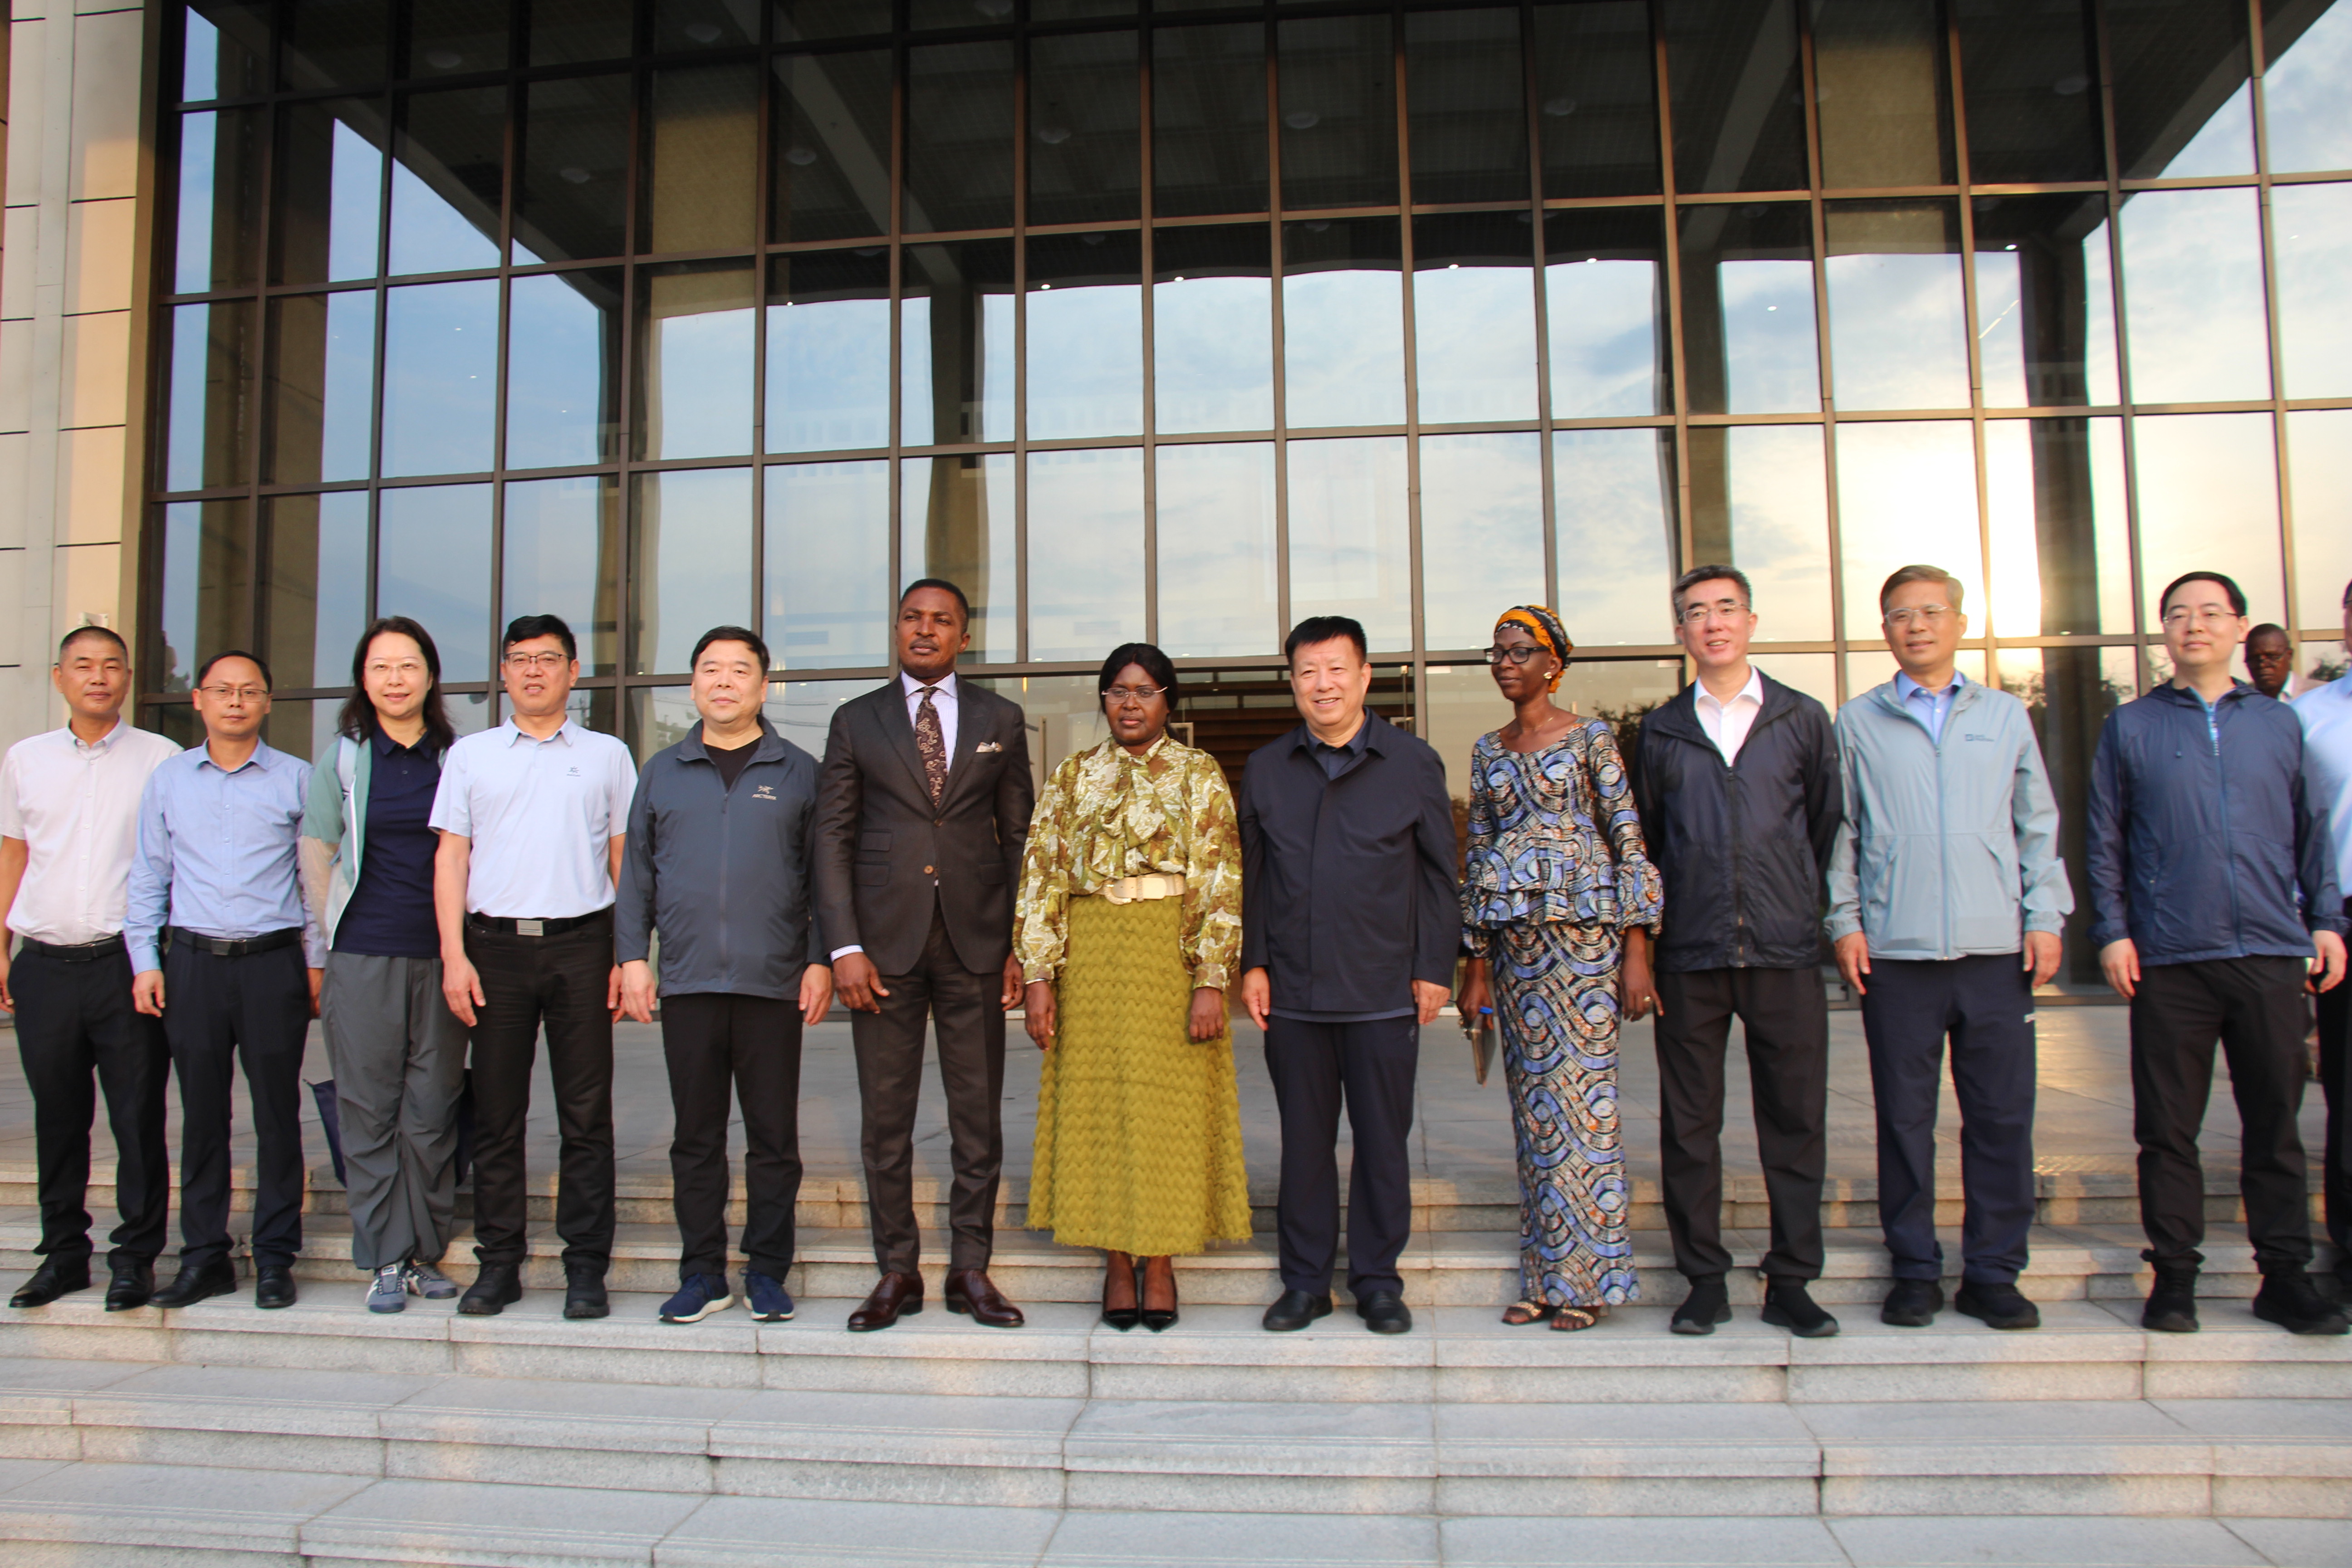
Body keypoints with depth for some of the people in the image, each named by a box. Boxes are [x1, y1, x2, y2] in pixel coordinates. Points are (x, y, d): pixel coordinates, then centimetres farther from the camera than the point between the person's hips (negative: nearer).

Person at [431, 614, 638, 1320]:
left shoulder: (607, 756, 11)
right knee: (496, 1115, 5)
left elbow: (625, 859, 9)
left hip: (580, 944, -1)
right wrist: (454, 955, -2)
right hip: (495, 945, 1)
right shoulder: (470, 756, 13)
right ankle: (498, 1263, 14)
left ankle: (586, 1268, 7)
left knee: (586, 1116, 0)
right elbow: (451, 857, 9)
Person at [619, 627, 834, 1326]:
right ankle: (702, 1273, 17)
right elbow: (636, 873, 12)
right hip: (687, 982, 2)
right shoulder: (663, 772, 12)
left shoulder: (798, 773, 7)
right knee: (696, 1136, 7)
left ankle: (768, 1273, 15)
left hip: (774, 982, -1)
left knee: (774, 1136, 4)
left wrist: (821, 961, -3)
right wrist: (632, 959, 3)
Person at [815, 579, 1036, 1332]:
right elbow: (832, 839, 4)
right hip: (885, 943, 0)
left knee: (979, 1117, 5)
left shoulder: (1001, 721, 10)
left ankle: (970, 1269, 17)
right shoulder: (856, 721, 8)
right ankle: (897, 1271, 17)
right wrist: (845, 946, -6)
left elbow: (1020, 837, 9)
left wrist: (1021, 944, 2)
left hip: (976, 942, 1)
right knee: (885, 1120, 5)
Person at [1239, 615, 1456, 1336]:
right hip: (1292, 992, 2)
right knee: (1304, 1139, 9)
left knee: (1383, 1140, 6)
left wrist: (1436, 968, 0)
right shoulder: (1266, 769, 8)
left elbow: (1439, 873, 4)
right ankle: (1305, 1280, 21)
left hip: (1385, 991, -1)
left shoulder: (1413, 763, 2)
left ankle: (1378, 1280, 21)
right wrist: (1252, 963, 4)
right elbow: (1251, 874, 11)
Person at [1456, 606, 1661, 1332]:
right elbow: (1478, 850, 14)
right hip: (1515, 937, 5)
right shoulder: (1488, 750, 14)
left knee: (1582, 1089, -5)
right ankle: (1545, 1276, 15)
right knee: (1533, 1100, 7)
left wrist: (1636, 943, -10)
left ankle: (1588, 1278, 5)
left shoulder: (1590, 738, 0)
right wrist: (1479, 960, 10)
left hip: (1582, 929, -5)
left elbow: (1628, 836, -3)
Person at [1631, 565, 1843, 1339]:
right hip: (1690, 956, 1)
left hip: (1785, 953, 0)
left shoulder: (1803, 720, 8)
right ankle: (1705, 1282, 16)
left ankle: (1791, 1282, 17)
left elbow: (1828, 831, 10)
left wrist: (1815, 918, 5)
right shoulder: (1661, 732, 9)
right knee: (1690, 1125, 4)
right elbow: (1644, 844, 12)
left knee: (1795, 1120, 4)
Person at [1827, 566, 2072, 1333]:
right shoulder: (1857, 722, 8)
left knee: (2002, 1113, 3)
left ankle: (1994, 1273, 14)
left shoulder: (2006, 715, 13)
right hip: (1895, 952, -1)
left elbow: (2039, 824, 13)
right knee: (1905, 1116, 3)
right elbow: (1839, 831, 8)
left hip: (1997, 948, 1)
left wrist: (2045, 916, 4)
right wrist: (1844, 922, 0)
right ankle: (1915, 1271, 15)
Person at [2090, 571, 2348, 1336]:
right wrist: (2113, 931, -2)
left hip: (2272, 955, 2)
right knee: (2167, 1129, 3)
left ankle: (2285, 1276, 17)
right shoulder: (2130, 726, 7)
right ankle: (2174, 1275, 13)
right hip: (2169, 959, -1)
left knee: (2276, 1124, 7)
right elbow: (2106, 841, 5)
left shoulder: (2279, 722, 13)